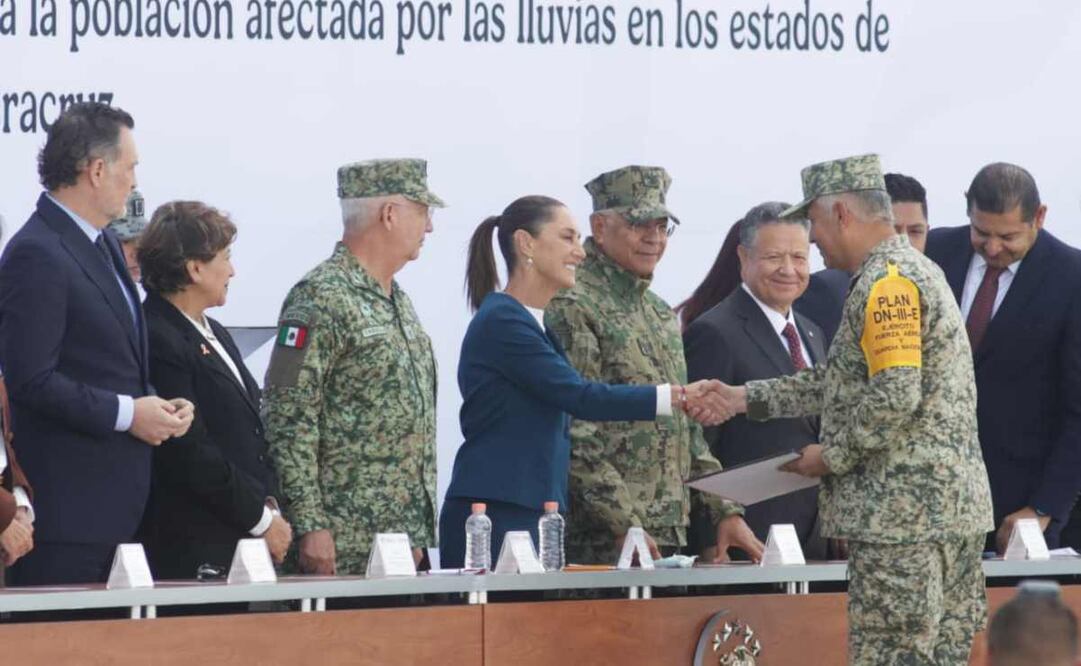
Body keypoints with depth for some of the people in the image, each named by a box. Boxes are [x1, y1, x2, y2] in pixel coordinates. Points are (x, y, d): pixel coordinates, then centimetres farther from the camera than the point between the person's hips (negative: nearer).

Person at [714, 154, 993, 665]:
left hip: (902, 513, -10)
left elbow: (895, 397, -23)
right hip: (952, 508, 10)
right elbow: (845, 379, 25)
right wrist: (749, 399, 22)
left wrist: (832, 456, -10)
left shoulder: (886, 283, -14)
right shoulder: (913, 270, 19)